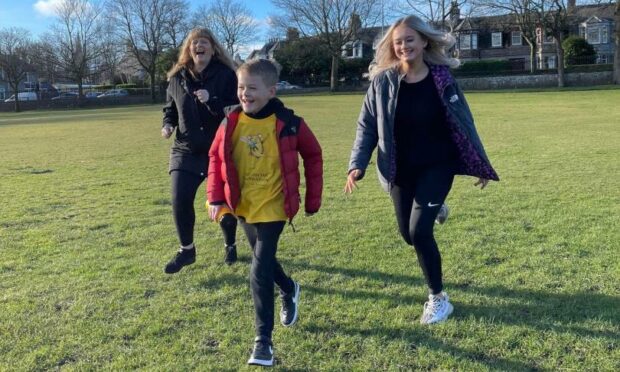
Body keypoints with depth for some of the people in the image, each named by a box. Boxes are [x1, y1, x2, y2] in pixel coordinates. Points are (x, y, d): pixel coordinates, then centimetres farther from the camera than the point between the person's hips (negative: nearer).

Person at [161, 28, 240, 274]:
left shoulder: (226, 75, -8)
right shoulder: (177, 77, 4)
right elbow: (170, 108, 17)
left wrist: (211, 101, -28)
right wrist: (168, 124, -3)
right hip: (186, 150, 3)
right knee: (180, 200, -7)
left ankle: (230, 245, 34)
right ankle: (186, 250, 15)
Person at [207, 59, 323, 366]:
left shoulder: (288, 124, -14)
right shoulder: (231, 122, -6)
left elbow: (313, 156, -1)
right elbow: (216, 157, 5)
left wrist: (312, 199, 2)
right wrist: (216, 197, -4)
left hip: (272, 207, -5)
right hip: (242, 206, 5)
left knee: (259, 272, -10)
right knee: (264, 261, 22)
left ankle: (263, 340, 3)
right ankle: (290, 291, 53)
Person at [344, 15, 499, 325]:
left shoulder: (442, 78, -9)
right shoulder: (383, 81, -7)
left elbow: (463, 122, 0)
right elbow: (367, 126, -1)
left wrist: (481, 165, 4)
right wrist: (357, 165, -13)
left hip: (437, 166, -2)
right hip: (401, 170, 3)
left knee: (420, 231, -15)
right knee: (408, 234, 11)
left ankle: (438, 298, 8)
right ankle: (431, 209, 49)